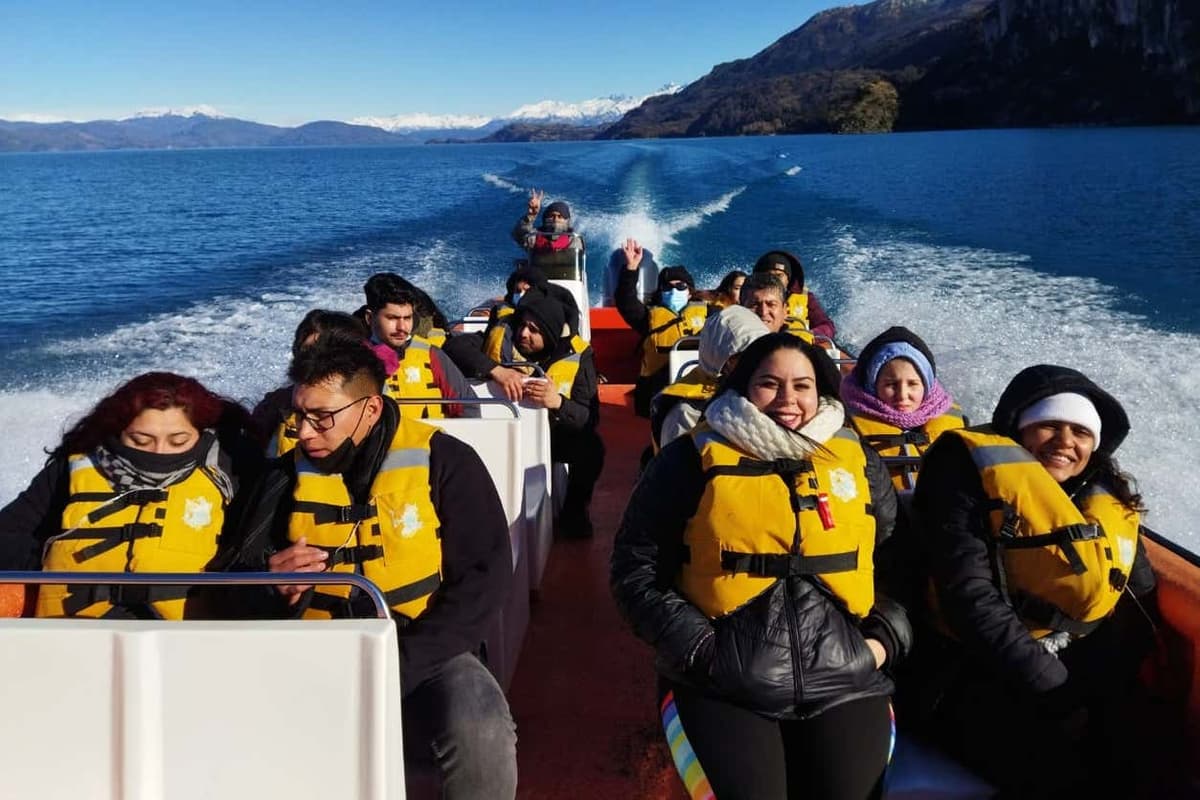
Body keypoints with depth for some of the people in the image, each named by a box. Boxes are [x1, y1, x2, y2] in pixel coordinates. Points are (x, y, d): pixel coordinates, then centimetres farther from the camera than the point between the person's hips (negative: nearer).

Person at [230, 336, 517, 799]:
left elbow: (484, 576, -10)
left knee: (480, 735, -32)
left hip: (422, 656, -2)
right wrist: (269, 582, -16)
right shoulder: (288, 475, 6)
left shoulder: (444, 462, -5)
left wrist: (399, 667, -20)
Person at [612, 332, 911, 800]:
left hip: (845, 683, 3)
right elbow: (636, 569, 1)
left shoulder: (859, 462, 11)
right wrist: (697, 647, -8)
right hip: (721, 688, -3)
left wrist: (885, 637, 5)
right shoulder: (692, 461, 1)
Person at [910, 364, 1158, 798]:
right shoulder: (975, 473, -2)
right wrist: (1053, 691, -18)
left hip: (1082, 678, 6)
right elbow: (969, 594, -13)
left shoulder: (1112, 504, 16)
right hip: (983, 675, -6)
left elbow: (1139, 605, 10)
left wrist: (1100, 690, -9)